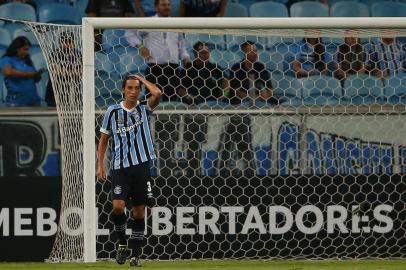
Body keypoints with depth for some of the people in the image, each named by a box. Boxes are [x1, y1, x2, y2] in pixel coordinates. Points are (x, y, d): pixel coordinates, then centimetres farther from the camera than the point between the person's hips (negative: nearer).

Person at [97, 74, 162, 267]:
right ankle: (122, 242, 6)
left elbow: (157, 94, -17)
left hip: (141, 166, 0)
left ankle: (136, 254, 10)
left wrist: (142, 79, -1)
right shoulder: (113, 112, 4)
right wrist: (100, 166, 3)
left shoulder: (143, 108, 4)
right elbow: (103, 139, 11)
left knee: (139, 211, 3)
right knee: (118, 206, -17)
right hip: (121, 167, 0)